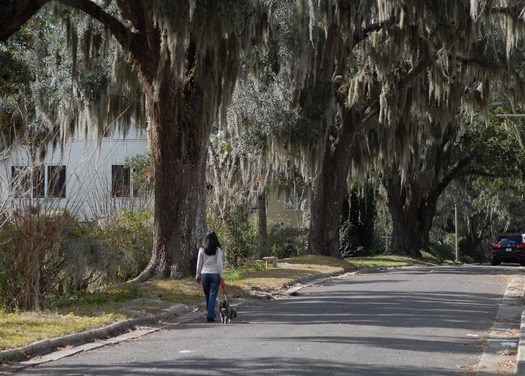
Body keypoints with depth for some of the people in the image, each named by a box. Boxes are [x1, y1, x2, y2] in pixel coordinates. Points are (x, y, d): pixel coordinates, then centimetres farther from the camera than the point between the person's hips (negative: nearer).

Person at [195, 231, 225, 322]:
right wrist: (222, 277, -4)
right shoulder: (218, 250, -3)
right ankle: (210, 315, -8)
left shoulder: (202, 250, 2)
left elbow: (199, 263, 4)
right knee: (213, 295, -1)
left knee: (207, 295, 13)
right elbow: (219, 263, -7)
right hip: (215, 274, -2)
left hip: (204, 274, 2)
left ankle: (210, 314, 20)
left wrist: (198, 276, 13)